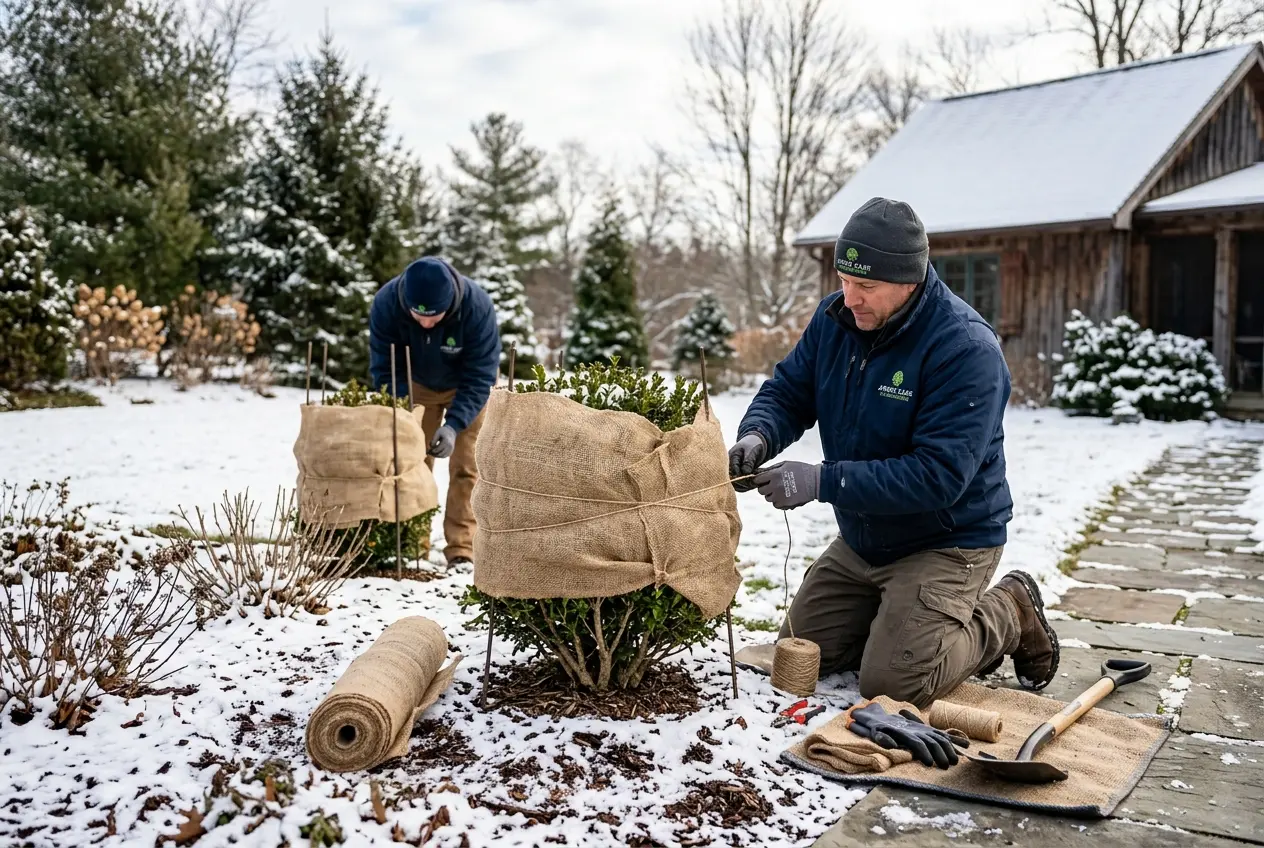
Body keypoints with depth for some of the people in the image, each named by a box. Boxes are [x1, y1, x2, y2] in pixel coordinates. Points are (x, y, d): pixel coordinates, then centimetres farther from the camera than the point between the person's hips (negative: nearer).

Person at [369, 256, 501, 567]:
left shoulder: (477, 306, -37)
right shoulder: (386, 303, -32)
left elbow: (479, 377, -31)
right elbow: (384, 369, -22)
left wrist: (453, 425, -42)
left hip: (466, 387, -2)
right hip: (417, 385, 2)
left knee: (465, 467, -6)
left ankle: (461, 548, 1)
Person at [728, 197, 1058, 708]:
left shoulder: (966, 349, -27)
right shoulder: (835, 318, -6)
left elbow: (938, 475, -32)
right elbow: (787, 391, 1)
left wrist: (823, 482, -36)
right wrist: (758, 436, -23)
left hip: (945, 544, -7)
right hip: (860, 541, 7)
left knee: (893, 683, -16)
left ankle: (1008, 618, 10)